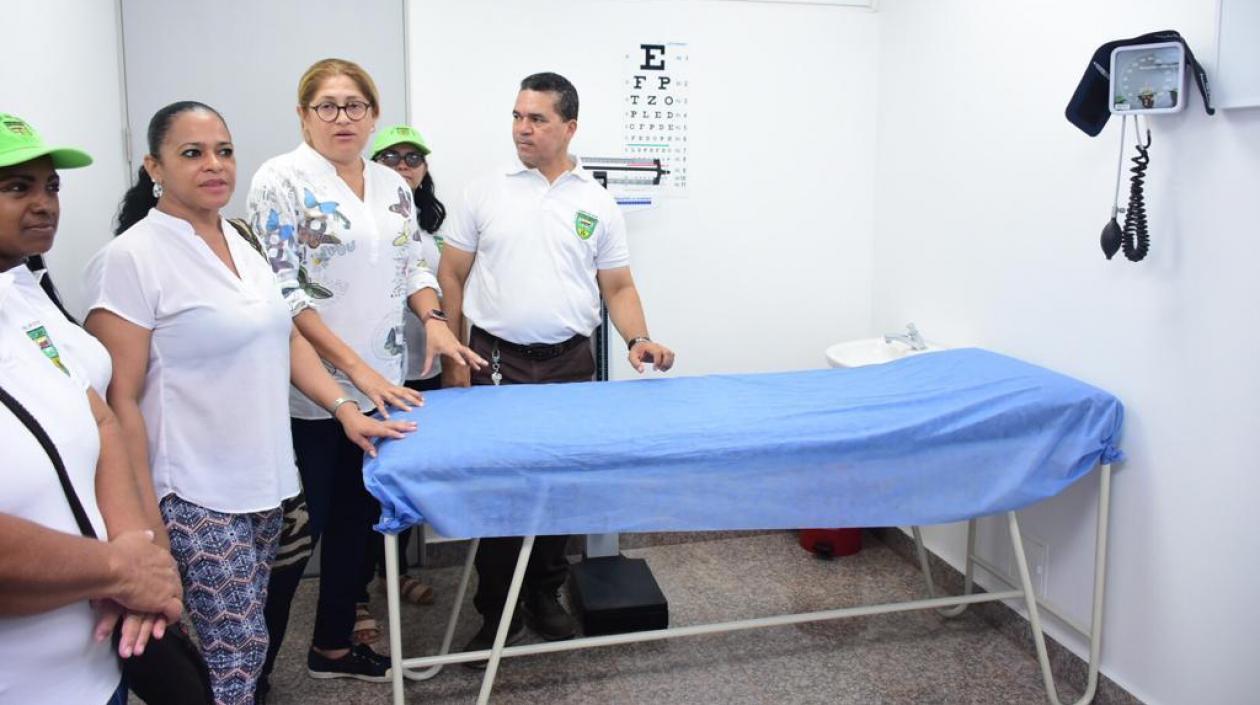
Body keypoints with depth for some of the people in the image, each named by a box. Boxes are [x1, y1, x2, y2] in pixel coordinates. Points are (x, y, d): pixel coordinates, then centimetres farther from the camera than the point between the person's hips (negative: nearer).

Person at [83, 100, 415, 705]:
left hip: (265, 480, 7)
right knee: (238, 650, -2)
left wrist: (345, 409, 7)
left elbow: (287, 337, 17)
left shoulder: (242, 244, 10)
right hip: (196, 495, -6)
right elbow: (120, 398, -13)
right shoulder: (130, 258, -12)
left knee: (243, 643, 13)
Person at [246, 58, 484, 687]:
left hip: (380, 388, 6)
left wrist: (433, 320, -3)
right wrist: (354, 366, -20)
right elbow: (280, 291, -15)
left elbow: (412, 266, 18)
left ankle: (334, 646, 33)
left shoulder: (393, 186, 10)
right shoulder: (281, 180, -9)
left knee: (356, 519, 15)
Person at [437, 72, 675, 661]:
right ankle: (497, 616, 16)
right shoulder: (485, 192, 3)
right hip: (497, 362, -1)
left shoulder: (597, 204, 6)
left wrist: (637, 339, -10)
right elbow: (451, 276, 5)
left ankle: (545, 598, 28)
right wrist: (453, 358, -1)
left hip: (569, 365, 2)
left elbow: (618, 286, 8)